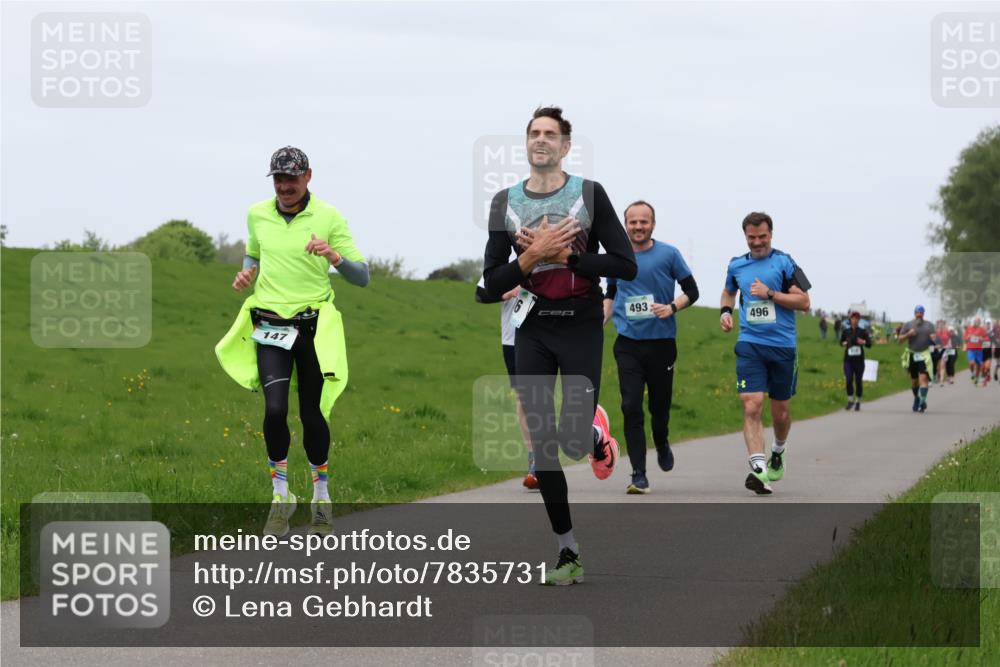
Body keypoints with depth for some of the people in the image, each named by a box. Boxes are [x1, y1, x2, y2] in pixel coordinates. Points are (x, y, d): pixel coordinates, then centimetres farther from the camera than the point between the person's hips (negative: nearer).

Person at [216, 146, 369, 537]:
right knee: (275, 410, -15)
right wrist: (247, 272, 5)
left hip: (314, 328, -1)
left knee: (312, 413, 4)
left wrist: (334, 257, -22)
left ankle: (321, 498, 23)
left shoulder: (328, 217, -3)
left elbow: (361, 276, -3)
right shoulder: (257, 214, 6)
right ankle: (280, 497, 0)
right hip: (269, 326, 1)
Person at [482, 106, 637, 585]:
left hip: (581, 329, -3)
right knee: (543, 446, 0)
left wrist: (563, 254, -16)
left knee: (575, 442, -12)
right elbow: (492, 284, 2)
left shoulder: (590, 195, -2)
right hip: (533, 332, 3)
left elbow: (625, 265, -8)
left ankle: (598, 433, 27)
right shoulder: (505, 203, 5)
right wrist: (533, 256, -15)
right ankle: (569, 554, 9)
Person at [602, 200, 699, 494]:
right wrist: (600, 321, 6)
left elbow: (691, 290, 4)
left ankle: (662, 445, 43)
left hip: (661, 344, -1)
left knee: (660, 406, 8)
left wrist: (672, 307, -13)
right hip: (628, 345, 1)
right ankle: (638, 475, -7)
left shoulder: (668, 254, -2)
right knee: (631, 408, -10)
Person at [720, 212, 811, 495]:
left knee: (781, 411, 10)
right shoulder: (736, 265, 10)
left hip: (783, 346, -1)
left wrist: (770, 294, -14)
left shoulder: (784, 263, -1)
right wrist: (725, 311, 11)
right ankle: (759, 469, -23)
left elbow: (804, 302, -5)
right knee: (752, 406, -16)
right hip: (749, 345, 1)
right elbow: (728, 291, 31)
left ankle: (778, 451, 41)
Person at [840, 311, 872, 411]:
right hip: (848, 359, 0)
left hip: (859, 360, 0)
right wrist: (844, 344, -5)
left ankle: (858, 402, 17)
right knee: (849, 380, -11)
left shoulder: (863, 331, 1)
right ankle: (850, 401, 2)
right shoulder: (846, 331, 5)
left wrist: (864, 342, -18)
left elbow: (869, 344, 3)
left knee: (858, 381, 4)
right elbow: (841, 342, 18)